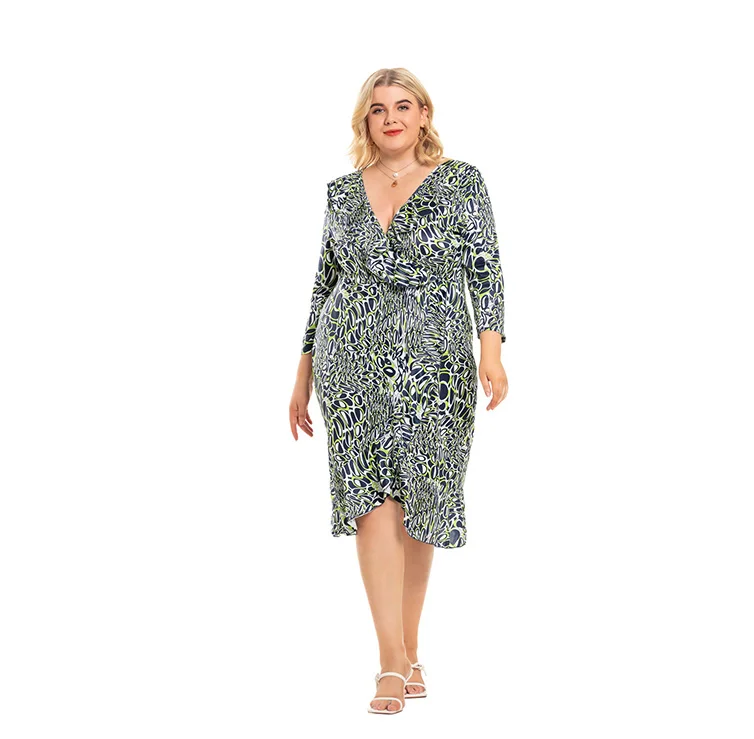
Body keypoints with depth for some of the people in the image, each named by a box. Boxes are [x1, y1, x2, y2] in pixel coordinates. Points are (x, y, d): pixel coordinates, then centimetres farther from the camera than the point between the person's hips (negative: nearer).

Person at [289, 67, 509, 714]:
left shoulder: (462, 181, 4)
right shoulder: (343, 191, 12)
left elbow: (485, 271, -2)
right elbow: (325, 282, 16)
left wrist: (492, 352, -15)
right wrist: (304, 373, 15)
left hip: (434, 358, -1)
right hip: (353, 354, 1)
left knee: (421, 500, 4)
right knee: (372, 495, -10)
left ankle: (407, 652, 18)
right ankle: (395, 662, -9)